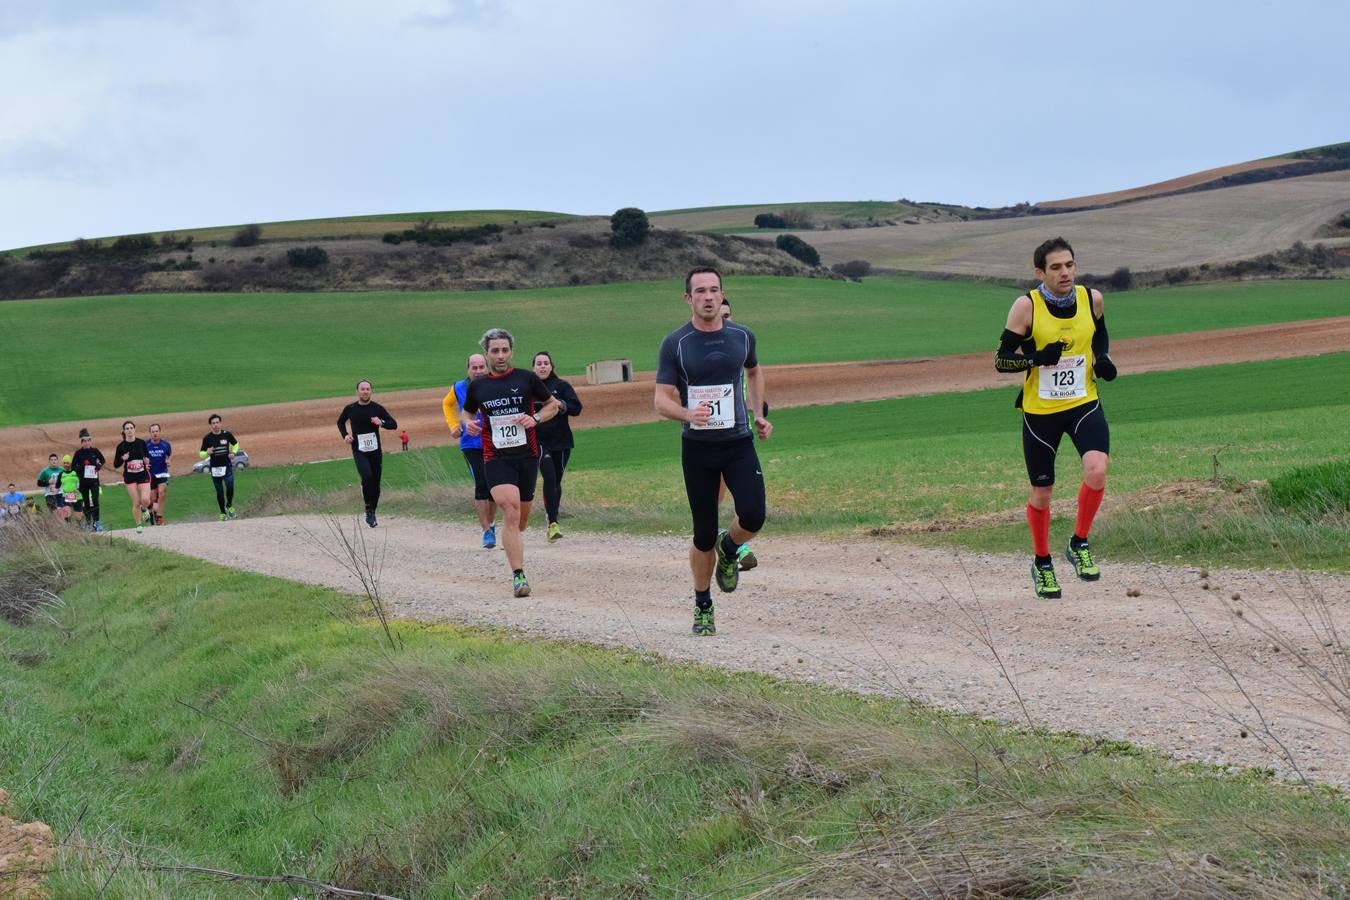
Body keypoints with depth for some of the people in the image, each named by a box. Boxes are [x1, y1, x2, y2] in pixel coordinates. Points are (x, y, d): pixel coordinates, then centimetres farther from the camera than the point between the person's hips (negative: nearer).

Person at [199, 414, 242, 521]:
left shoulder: (227, 434, 0)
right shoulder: (207, 438, -4)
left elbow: (236, 444, 18)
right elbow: (201, 454, 0)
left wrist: (233, 453, -1)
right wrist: (207, 453, -22)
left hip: (227, 466, 0)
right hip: (215, 468, 0)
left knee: (230, 487, -14)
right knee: (220, 492, 4)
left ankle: (229, 506, 13)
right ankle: (222, 513, 18)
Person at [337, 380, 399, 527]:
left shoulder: (377, 408, 1)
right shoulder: (350, 409, 1)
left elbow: (394, 424, 0)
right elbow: (340, 422, 20)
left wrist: (381, 422, -19)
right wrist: (345, 435, 2)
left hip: (375, 451, 2)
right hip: (359, 452, -2)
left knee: (375, 483, 5)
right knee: (367, 477, -24)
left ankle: (372, 513, 21)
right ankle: (368, 510, -10)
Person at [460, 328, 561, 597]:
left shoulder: (527, 379, 2)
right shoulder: (477, 386, 5)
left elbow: (552, 405, 12)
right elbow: (466, 412, 24)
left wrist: (535, 418, -6)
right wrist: (468, 423, 1)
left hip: (527, 455, 1)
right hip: (496, 459, -1)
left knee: (520, 521, 10)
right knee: (510, 510, -21)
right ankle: (518, 575, -23)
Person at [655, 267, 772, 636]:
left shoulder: (742, 336, 4)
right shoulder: (675, 344, -5)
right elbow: (662, 401, -6)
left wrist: (758, 412, 18)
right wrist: (688, 414, -26)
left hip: (739, 442, 2)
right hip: (698, 447, -2)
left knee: (753, 516, -18)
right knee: (704, 534, 2)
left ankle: (729, 549, 17)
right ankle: (703, 607, 21)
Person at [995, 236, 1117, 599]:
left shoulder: (1092, 299, -2)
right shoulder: (1026, 306, -13)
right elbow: (1001, 360, -9)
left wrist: (1103, 359, -1)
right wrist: (1038, 358, -26)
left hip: (1084, 404, 2)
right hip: (1040, 411, -2)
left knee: (1096, 471, -23)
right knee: (1041, 493, 8)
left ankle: (1079, 544, 1)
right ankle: (1042, 565, 31)